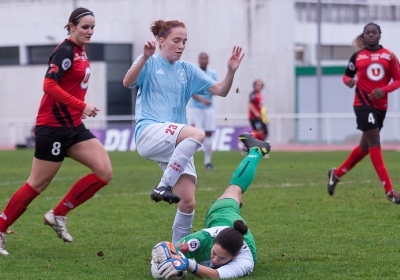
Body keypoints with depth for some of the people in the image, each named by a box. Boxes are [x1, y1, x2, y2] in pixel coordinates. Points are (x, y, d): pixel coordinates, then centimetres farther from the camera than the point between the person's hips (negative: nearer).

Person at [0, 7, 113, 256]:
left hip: (73, 126, 9)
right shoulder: (65, 51, -16)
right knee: (38, 184, -2)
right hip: (54, 126, -9)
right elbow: (49, 85, -25)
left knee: (104, 172, -3)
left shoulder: (80, 51, 10)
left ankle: (58, 215, 6)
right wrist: (81, 106, -27)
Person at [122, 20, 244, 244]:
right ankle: (163, 187, -27)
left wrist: (231, 71, -9)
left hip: (176, 144, 6)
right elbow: (128, 82, -18)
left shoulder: (188, 70, 15)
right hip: (149, 132, -5)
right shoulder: (150, 63, 2)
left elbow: (221, 90, 10)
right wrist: (145, 57, -33)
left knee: (188, 202, -6)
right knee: (197, 134, -34)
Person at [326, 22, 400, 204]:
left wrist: (384, 89, -15)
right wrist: (348, 81, -13)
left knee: (365, 146, 12)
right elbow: (347, 75, 11)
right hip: (363, 103, -4)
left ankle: (337, 174, 34)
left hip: (381, 105, 4)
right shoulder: (357, 56, 2)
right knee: (374, 143, -12)